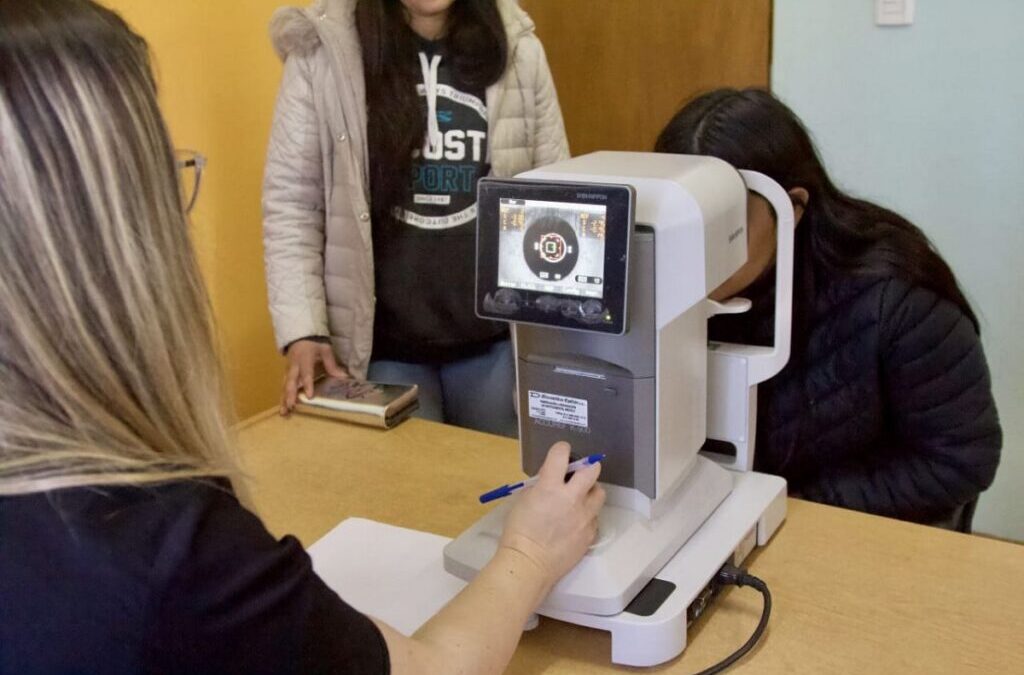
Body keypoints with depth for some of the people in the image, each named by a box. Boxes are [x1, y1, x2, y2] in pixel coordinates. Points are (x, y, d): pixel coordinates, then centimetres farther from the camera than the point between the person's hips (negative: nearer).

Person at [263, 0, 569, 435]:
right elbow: (290, 203, -5)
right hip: (381, 340, -2)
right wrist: (303, 331, -13)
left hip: (495, 337, 2)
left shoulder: (517, 49, 0)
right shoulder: (323, 50, -6)